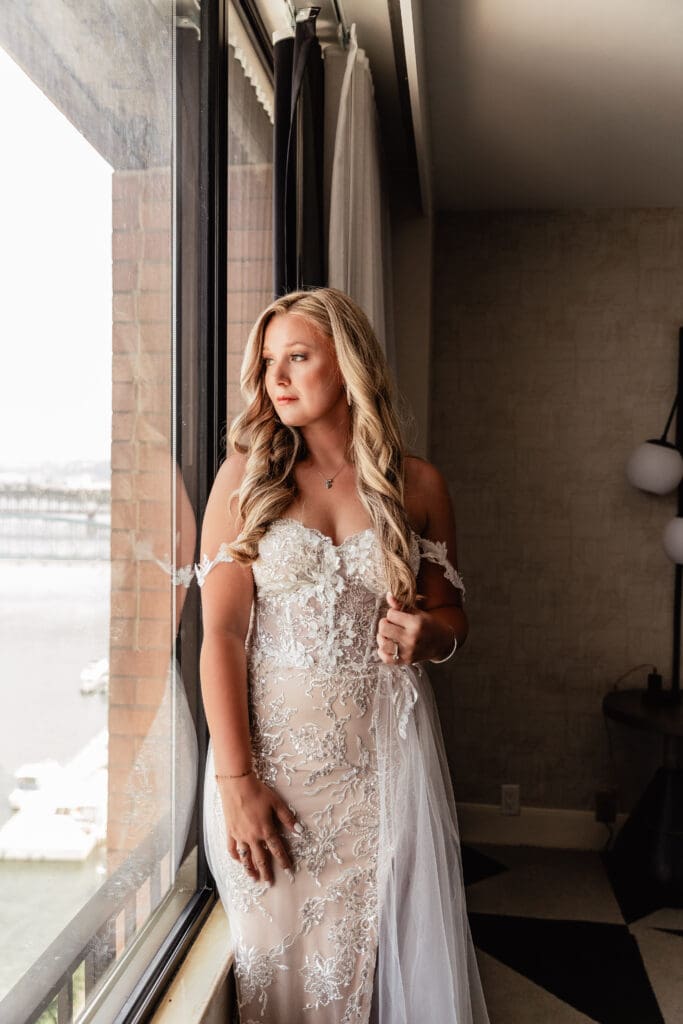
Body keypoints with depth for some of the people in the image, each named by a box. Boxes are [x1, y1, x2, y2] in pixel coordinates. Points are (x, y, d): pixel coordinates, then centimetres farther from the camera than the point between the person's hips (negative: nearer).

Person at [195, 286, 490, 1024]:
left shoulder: (418, 485, 3)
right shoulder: (246, 476, -1)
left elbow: (452, 616, 13)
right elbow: (221, 630, -7)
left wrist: (428, 634, -11)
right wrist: (236, 780, -13)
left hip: (386, 748, 1)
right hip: (271, 744, -1)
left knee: (404, 953, 8)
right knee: (282, 958, 11)